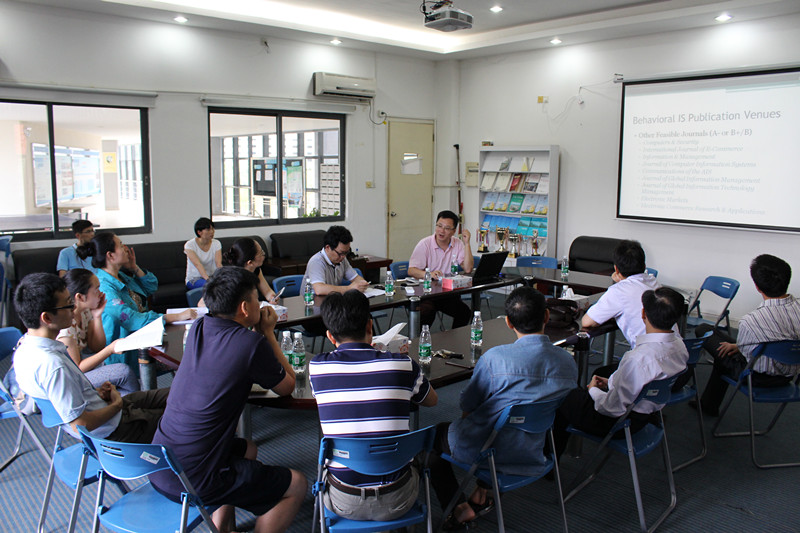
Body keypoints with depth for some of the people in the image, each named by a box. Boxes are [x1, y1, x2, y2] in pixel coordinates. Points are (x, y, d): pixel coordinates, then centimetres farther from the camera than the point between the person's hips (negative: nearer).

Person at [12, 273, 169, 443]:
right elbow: (80, 424, -29)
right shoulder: (52, 364, -34)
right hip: (109, 431, -9)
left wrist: (95, 393, 1)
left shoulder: (24, 346, -3)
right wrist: (117, 404, -12)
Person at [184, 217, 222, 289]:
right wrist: (208, 279, -38)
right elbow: (197, 264, -22)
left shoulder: (216, 243, 4)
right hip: (194, 279, -4)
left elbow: (218, 263, -11)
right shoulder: (190, 245, -8)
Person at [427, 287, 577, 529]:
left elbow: (467, 407, -9)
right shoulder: (569, 362, -9)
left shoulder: (495, 358, -24)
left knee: (435, 433, 23)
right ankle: (484, 492, 25)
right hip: (533, 457, 5)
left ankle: (461, 508, 19)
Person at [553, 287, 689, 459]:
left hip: (623, 422, -8)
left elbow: (614, 408, -24)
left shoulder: (638, 359, -37)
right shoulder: (678, 344, -10)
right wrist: (611, 382, 10)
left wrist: (593, 390, -5)